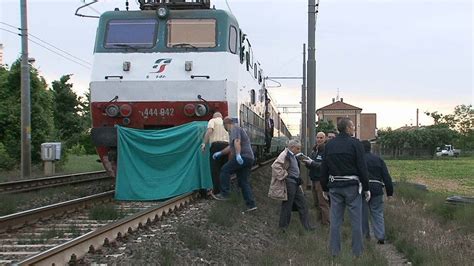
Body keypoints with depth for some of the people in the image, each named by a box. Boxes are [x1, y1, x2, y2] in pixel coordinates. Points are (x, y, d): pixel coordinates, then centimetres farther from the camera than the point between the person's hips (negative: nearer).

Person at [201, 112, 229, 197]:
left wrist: (204, 143, -11)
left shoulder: (213, 120, 8)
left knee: (215, 169, -3)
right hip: (227, 145, 5)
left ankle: (217, 192, -6)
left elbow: (209, 131, -11)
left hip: (216, 145, -5)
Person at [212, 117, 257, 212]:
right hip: (249, 158, 10)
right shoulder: (237, 129, 29)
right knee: (243, 181, 9)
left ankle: (224, 193, -6)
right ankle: (251, 204, 3)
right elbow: (231, 147, 39)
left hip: (243, 157, -10)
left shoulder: (235, 129, -3)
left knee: (225, 170, -4)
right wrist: (219, 153, 42)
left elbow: (237, 142, -22)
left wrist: (238, 155, -35)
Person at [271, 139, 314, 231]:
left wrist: (298, 179, 17)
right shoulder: (285, 155, -16)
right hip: (289, 183, -10)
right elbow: (276, 166, -28)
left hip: (295, 183, 10)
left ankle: (307, 225, 18)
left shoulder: (293, 156, 15)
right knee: (287, 204, -1)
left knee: (302, 203, 12)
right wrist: (284, 176, -21)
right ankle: (283, 226, 11)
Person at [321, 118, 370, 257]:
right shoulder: (355, 143, -8)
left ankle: (334, 250, 11)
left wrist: (325, 188, 16)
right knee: (356, 219, 4)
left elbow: (324, 168, 9)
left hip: (334, 187, 4)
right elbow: (362, 168, -10)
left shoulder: (329, 145, 7)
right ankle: (357, 251, 8)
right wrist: (366, 188, -4)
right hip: (352, 187, -4)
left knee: (335, 219, 8)